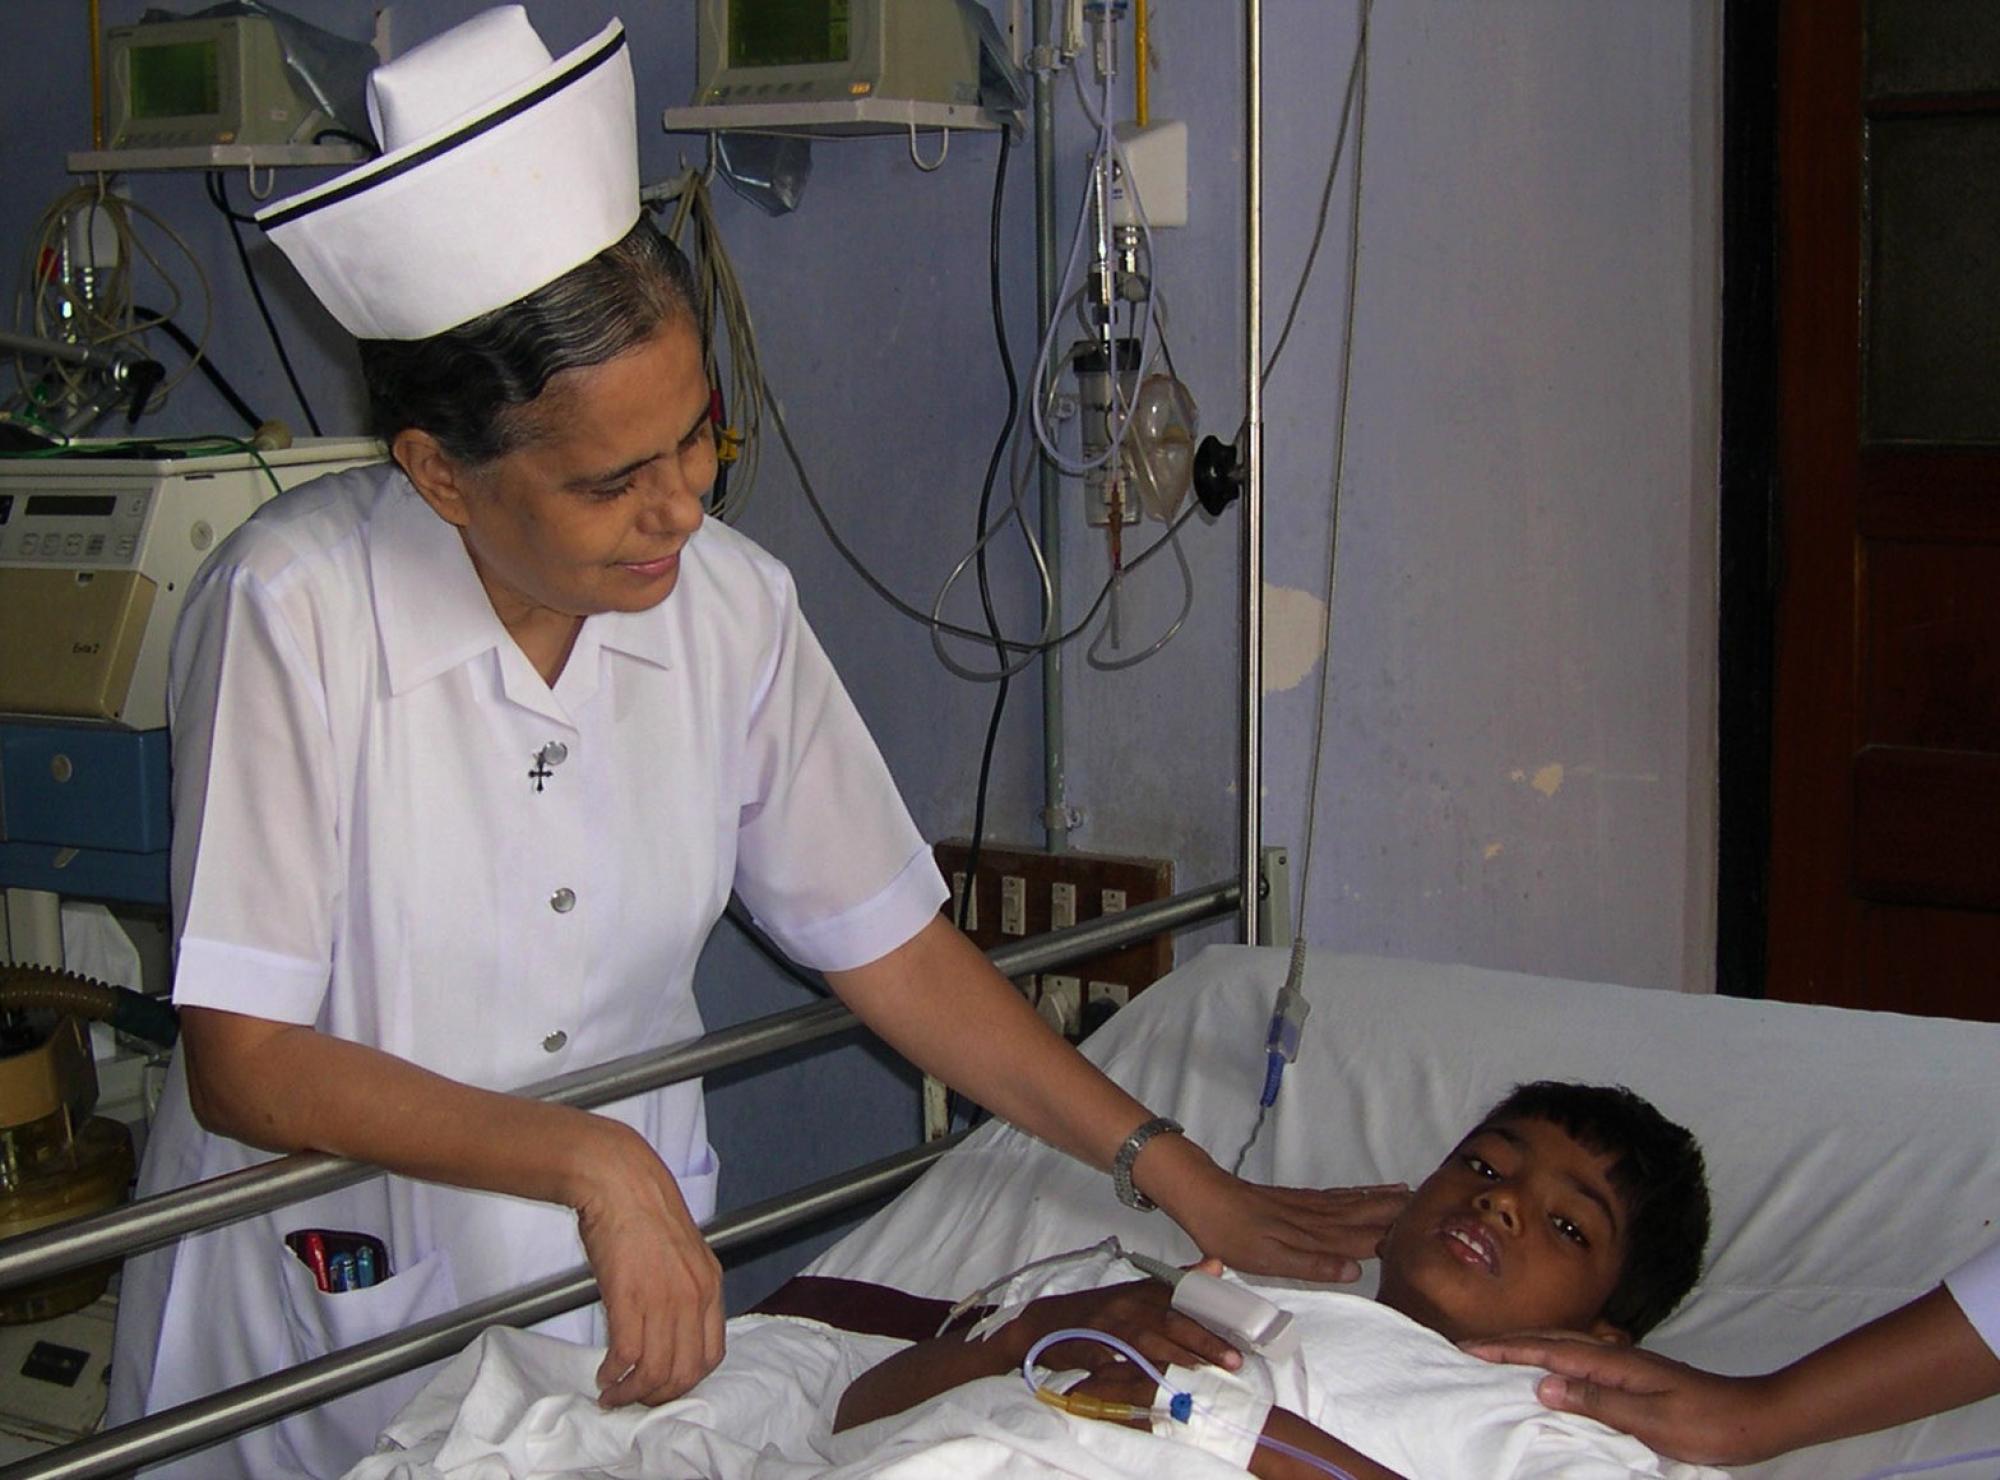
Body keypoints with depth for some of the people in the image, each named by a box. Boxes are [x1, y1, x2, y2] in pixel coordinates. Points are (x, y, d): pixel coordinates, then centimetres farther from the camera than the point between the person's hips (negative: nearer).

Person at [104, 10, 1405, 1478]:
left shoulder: (732, 608, -8)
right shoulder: (293, 612, -21)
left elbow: (892, 945, 0)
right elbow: (245, 1064, -21)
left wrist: (1185, 1179, -2)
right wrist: (596, 1161, -29)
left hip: (635, 1273, 3)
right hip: (327, 1302, -3)